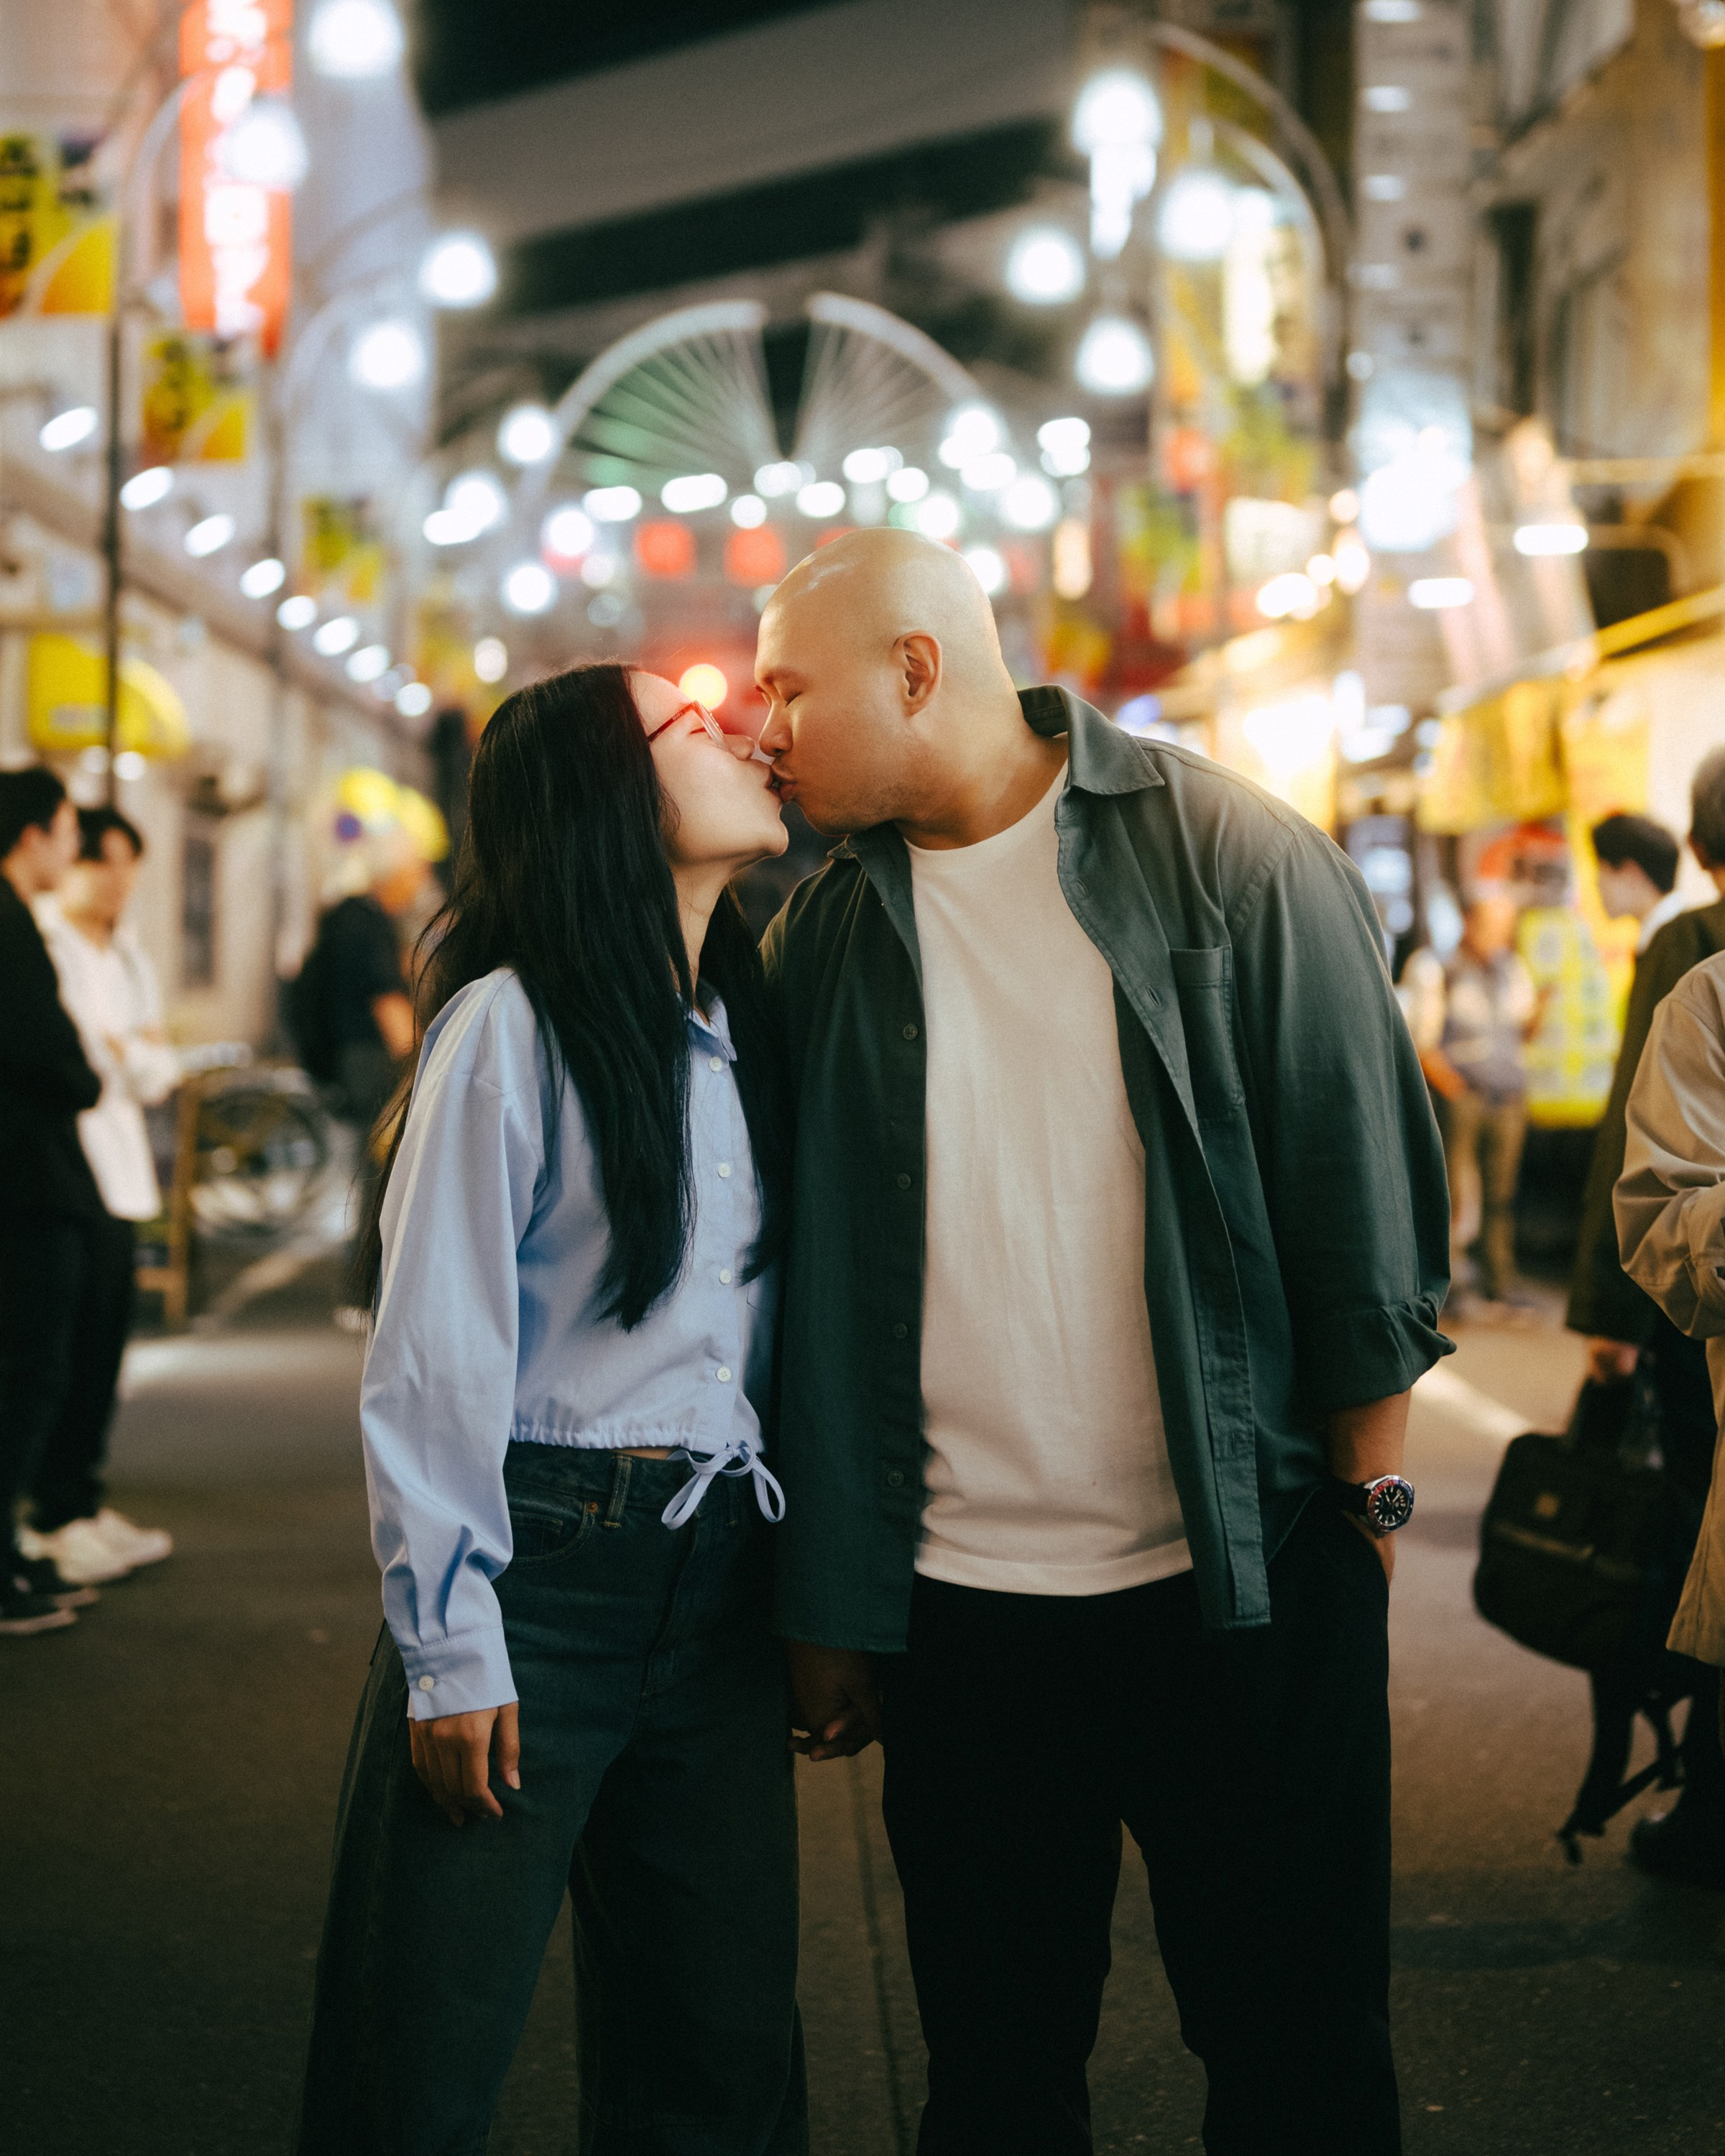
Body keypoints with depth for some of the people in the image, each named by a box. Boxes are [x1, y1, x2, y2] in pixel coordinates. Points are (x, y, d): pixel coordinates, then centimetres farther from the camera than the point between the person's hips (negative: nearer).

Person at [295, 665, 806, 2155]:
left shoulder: (748, 1025, 11)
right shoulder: (513, 1024, -9)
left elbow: (773, 1331, 13)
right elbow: (431, 1358, -10)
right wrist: (450, 1649, -13)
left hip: (722, 1578, 6)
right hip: (543, 1567, -6)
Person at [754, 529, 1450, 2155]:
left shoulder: (1225, 855, -5)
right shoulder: (823, 937, 6)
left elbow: (1366, 1196, -3)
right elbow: (804, 1287, 9)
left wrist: (1364, 1504, -2)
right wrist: (819, 1610, 9)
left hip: (1244, 1589, -3)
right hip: (955, 1605, 3)